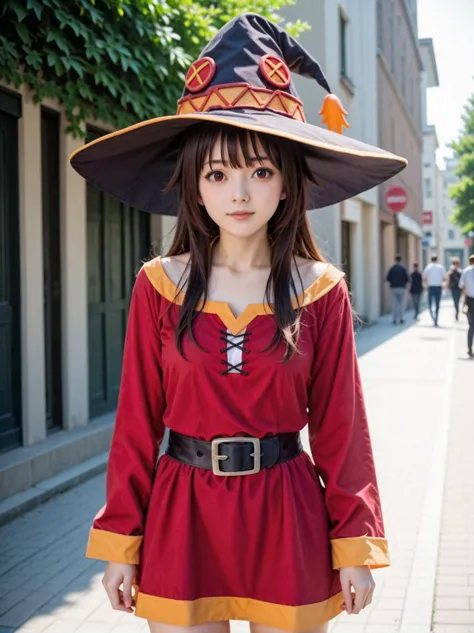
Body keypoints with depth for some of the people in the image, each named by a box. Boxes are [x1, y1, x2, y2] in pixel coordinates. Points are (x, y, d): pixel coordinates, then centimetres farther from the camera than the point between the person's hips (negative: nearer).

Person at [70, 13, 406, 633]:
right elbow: (138, 420, 0)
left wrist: (355, 544, 0)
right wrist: (120, 540, 0)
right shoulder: (160, 285, -2)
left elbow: (340, 424, 1)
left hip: (286, 513, 0)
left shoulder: (322, 290, -2)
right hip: (183, 510, 0)